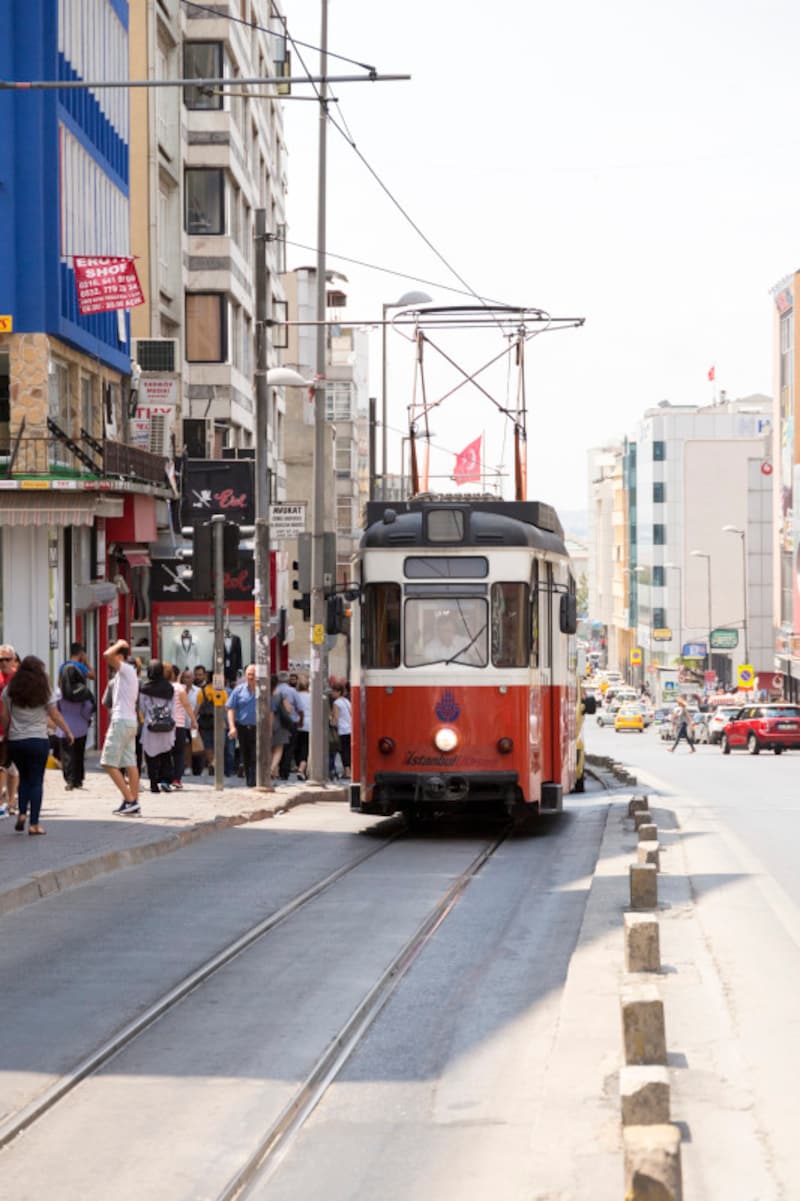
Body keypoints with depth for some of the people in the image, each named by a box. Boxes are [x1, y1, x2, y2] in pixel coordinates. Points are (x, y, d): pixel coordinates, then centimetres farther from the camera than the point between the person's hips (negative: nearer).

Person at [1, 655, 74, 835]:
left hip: (15, 741, 3)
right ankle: (34, 824, -2)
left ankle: (22, 813, 2)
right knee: (36, 781, 2)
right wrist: (68, 732, 12)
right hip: (38, 741, -3)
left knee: (24, 778, 19)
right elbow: (55, 716, -1)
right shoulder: (44, 691, -4)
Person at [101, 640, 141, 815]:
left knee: (109, 763, -8)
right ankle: (133, 802, 7)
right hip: (131, 721, 10)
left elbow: (107, 655, -24)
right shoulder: (127, 674, 19)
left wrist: (120, 644, -7)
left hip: (121, 721, -10)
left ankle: (130, 800, -12)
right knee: (130, 764, 8)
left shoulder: (126, 669, -10)